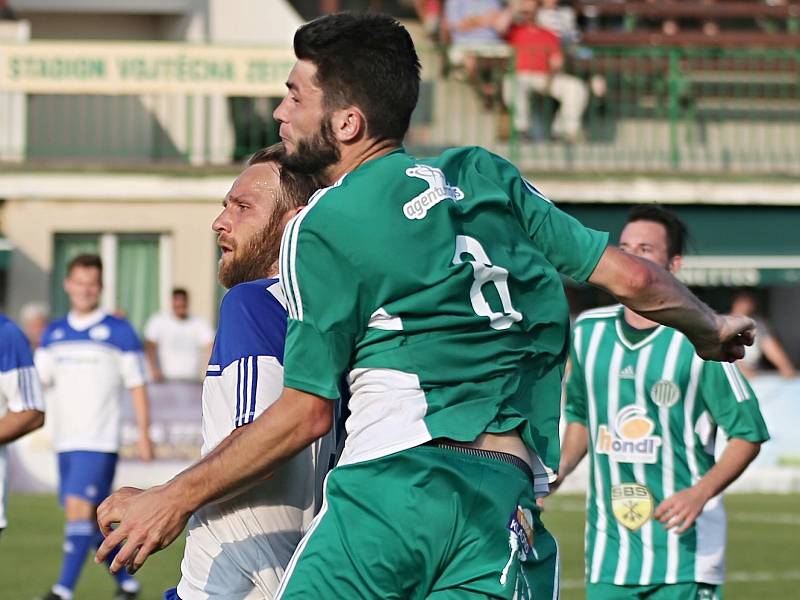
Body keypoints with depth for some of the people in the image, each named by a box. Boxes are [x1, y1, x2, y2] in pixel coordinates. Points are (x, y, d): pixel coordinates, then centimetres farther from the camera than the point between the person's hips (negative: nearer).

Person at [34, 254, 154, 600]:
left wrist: (144, 434, -4)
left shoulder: (118, 332, -1)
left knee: (80, 509, -16)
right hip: (65, 440, 6)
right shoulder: (53, 334, 12)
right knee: (91, 518, 9)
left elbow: (137, 386, 0)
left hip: (99, 441, -6)